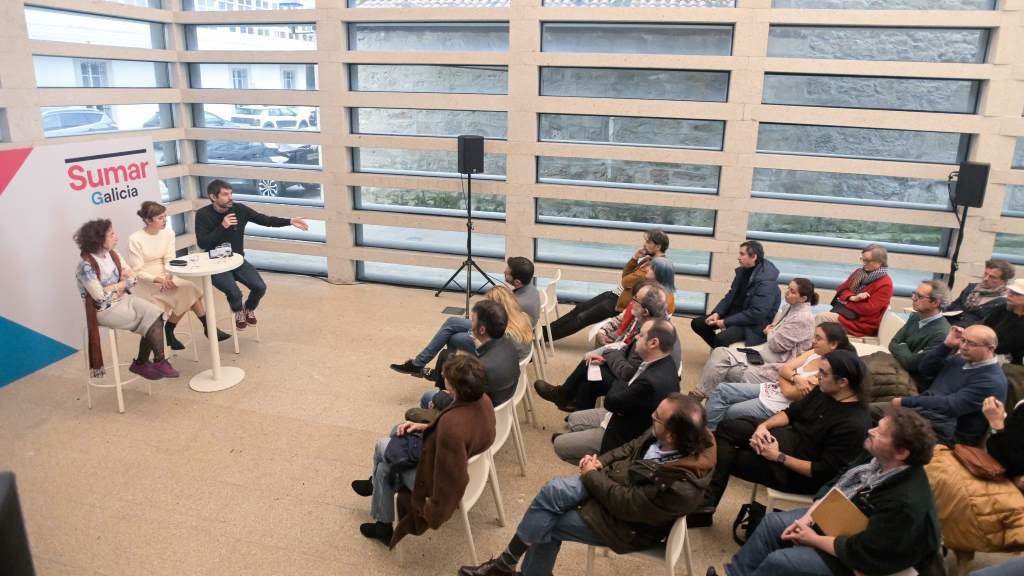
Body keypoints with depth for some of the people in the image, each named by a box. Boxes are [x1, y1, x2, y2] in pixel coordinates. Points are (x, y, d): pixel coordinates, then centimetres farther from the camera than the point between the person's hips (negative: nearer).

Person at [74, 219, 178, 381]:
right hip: (105, 309, -7)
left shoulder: (112, 255, 5)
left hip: (123, 299, 7)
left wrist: (116, 286, -13)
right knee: (150, 320, -16)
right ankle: (159, 362, 1)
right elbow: (100, 295, -23)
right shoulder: (86, 266, -18)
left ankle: (142, 363, -2)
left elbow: (134, 278, 6)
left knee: (154, 314, -15)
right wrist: (123, 283, -9)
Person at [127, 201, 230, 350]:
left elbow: (169, 260, -2)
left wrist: (168, 277, -22)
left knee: (188, 290, -23)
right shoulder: (135, 239, -13)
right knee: (187, 290, -25)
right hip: (146, 283, -5)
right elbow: (137, 272, -13)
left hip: (166, 278, 5)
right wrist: (159, 280, -26)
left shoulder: (168, 233, 3)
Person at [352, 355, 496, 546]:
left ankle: (376, 484, 46)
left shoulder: (452, 424, -42)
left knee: (382, 447, 11)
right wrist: (426, 427, -1)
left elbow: (452, 480, -35)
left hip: (437, 478, -7)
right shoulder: (483, 400, -17)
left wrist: (434, 511, -20)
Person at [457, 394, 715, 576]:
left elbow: (626, 504, -28)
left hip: (625, 522, -7)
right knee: (553, 491, -10)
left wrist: (591, 475, -16)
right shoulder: (662, 433, -15)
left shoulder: (680, 486, -36)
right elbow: (633, 447, 4)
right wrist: (600, 461, -10)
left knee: (547, 525, -9)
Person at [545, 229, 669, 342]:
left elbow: (626, 281, -22)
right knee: (580, 308, 8)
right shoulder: (650, 258, 8)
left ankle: (546, 335, 7)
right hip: (615, 294, 10)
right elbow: (625, 274, 12)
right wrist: (634, 258, -4)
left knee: (583, 318, -3)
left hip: (621, 301, -10)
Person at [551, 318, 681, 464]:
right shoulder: (660, 362, -8)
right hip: (628, 416, 9)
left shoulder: (653, 382, -38)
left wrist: (620, 383, -7)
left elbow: (611, 402, -25)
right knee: (574, 419, 21)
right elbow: (629, 376, 7)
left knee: (559, 444, -1)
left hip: (624, 435, -9)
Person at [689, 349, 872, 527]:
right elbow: (792, 412, 7)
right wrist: (763, 426, -11)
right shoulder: (824, 390, -4)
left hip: (799, 473, -8)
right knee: (727, 428, -6)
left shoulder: (854, 425, -28)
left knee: (726, 459, -8)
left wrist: (778, 457, -22)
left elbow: (823, 472, -26)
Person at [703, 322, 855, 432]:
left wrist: (783, 377, -2)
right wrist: (795, 378, -21)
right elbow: (784, 369, 0)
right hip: (771, 389, 8)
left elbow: (789, 392, -22)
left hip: (777, 406, -8)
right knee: (722, 389, -1)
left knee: (725, 413, -5)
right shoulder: (814, 353, 3)